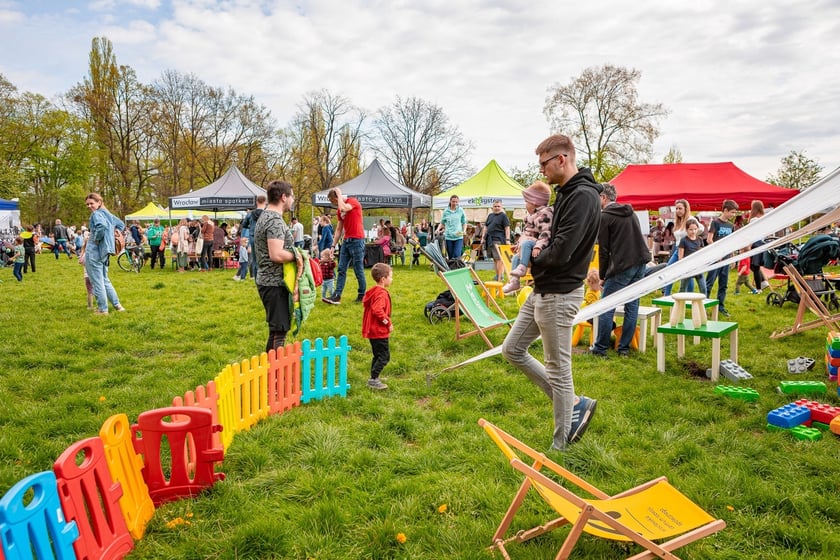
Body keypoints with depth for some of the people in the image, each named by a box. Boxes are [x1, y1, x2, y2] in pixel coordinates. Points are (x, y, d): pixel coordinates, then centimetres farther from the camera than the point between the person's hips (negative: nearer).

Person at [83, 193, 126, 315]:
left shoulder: (96, 214, -12)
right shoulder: (107, 214, 13)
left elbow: (102, 226, -33)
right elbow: (121, 225, 24)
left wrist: (96, 239, -19)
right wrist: (111, 238, 18)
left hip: (94, 252, -9)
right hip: (105, 251, 9)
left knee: (97, 281, 0)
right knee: (105, 280, 19)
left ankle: (102, 309, 5)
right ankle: (117, 305, 19)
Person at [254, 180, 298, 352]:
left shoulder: (265, 216, 15)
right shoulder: (275, 221, -18)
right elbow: (276, 255, -27)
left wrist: (294, 252, 12)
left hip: (267, 280, 11)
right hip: (275, 283, -11)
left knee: (276, 329, 20)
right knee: (279, 331, -5)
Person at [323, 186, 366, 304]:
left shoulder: (353, 201, -6)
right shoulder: (340, 209, 15)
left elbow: (344, 208, -28)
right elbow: (339, 230, 17)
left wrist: (339, 194, -11)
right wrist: (333, 246, 13)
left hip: (357, 240, -7)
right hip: (346, 241, 8)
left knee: (358, 270, -1)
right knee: (341, 269, 1)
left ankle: (362, 295, 11)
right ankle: (337, 296, -1)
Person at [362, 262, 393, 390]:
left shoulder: (373, 291, 10)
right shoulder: (381, 293, -20)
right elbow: (377, 310, -32)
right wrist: (388, 322, -21)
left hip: (373, 330, 10)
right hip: (379, 331, -10)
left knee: (378, 355, 20)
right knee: (384, 356, -2)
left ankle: (374, 378, 27)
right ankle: (373, 379, 0)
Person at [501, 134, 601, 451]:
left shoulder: (583, 196, -19)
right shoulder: (565, 193, 13)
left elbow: (561, 252, -26)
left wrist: (535, 260, -6)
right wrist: (537, 251, -1)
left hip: (559, 295, -11)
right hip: (542, 291, 11)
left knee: (558, 370, 2)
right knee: (512, 349, 16)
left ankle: (561, 444, 19)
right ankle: (574, 405, 23)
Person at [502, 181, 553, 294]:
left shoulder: (545, 213, -16)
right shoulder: (533, 214, 20)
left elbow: (545, 233, -28)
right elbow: (526, 233, 31)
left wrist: (539, 246, -40)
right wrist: (518, 244, 35)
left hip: (533, 244, -11)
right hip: (526, 244, 11)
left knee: (525, 243, -36)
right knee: (516, 258, 13)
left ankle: (522, 268, -40)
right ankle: (514, 280, 15)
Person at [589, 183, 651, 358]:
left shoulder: (604, 217, -5)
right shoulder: (630, 213, 17)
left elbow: (604, 250, -6)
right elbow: (637, 239, 19)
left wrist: (602, 275, 4)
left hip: (622, 266, -7)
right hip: (641, 262, 7)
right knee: (632, 307, 10)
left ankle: (600, 349, 6)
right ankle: (624, 348, 15)